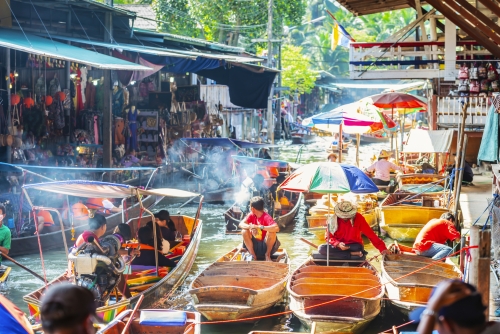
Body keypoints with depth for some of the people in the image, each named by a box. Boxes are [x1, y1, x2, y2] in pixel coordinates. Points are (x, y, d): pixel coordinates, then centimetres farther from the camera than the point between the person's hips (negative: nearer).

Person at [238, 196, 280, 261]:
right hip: (255, 245, 4)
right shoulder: (251, 215, -2)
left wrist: (259, 227, -41)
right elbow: (241, 224, -13)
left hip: (266, 245, -4)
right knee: (244, 231, -18)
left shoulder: (266, 217, -20)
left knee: (272, 232, -31)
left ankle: (267, 255, -10)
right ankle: (253, 255, -8)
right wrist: (250, 227, -33)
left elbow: (276, 228, -37)